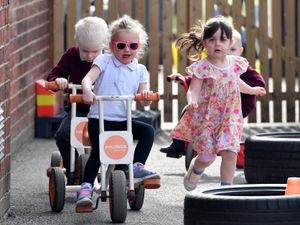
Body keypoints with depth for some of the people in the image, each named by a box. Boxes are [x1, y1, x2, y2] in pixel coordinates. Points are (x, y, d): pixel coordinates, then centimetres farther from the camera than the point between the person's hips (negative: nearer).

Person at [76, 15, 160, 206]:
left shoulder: (140, 70, 11)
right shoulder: (104, 61, 3)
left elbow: (145, 101, 2)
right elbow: (88, 79, -13)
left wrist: (146, 95, -24)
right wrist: (87, 90, -36)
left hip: (123, 120, 4)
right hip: (99, 119, -4)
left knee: (148, 131, -17)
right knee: (98, 150, -24)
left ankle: (137, 167, -14)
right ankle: (86, 187, -19)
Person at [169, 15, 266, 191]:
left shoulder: (235, 63, 2)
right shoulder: (202, 67, -14)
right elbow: (193, 90, -20)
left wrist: (252, 90, 41)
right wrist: (192, 100, -44)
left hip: (229, 117, 4)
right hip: (205, 118, -4)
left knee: (230, 152, -10)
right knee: (208, 156, -2)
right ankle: (195, 169, 33)